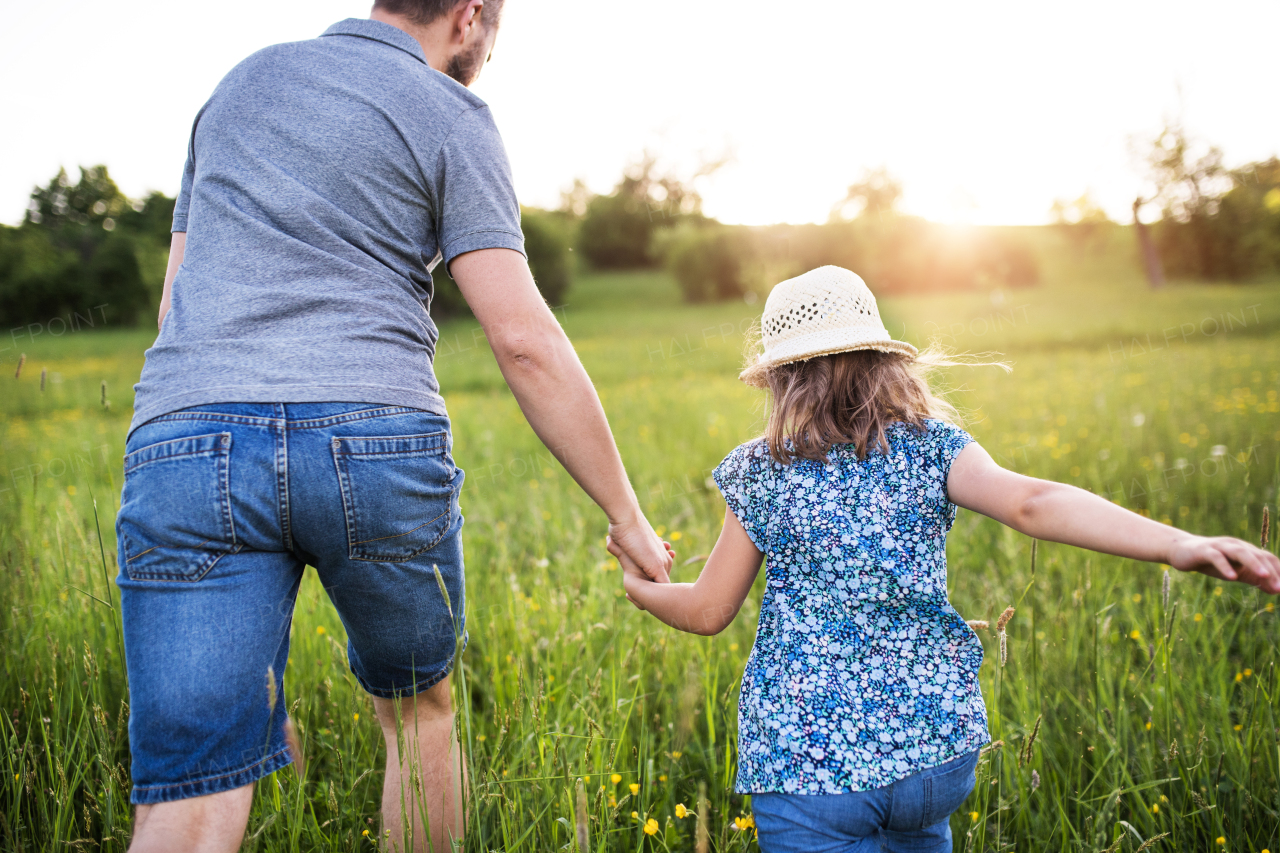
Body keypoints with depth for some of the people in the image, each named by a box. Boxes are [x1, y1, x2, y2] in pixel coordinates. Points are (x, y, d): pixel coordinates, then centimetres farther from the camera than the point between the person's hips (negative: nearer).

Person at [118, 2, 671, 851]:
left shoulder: (238, 82, 26)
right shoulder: (450, 115, 7)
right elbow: (523, 340, -3)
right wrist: (626, 514, 3)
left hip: (190, 437, 4)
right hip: (376, 441, -3)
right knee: (420, 714, 23)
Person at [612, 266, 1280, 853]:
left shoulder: (759, 474, -5)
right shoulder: (932, 448, -3)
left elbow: (707, 611, 1)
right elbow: (1032, 503, -21)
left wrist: (639, 586, 21)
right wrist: (1178, 545, -26)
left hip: (808, 762, -3)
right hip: (938, 746, 3)